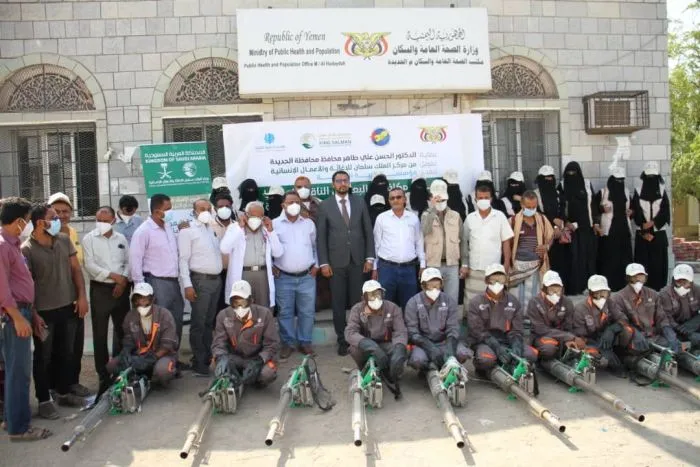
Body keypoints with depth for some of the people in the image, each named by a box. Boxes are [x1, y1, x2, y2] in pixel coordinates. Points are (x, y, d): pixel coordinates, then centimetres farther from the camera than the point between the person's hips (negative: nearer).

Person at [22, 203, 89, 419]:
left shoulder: (65, 240, 1)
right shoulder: (27, 250, -14)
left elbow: (76, 269, 7)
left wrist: (82, 296, 0)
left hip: (68, 307, 5)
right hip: (44, 311, -5)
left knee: (67, 352, 16)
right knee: (44, 356, 8)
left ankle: (64, 391, 33)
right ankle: (44, 399, 20)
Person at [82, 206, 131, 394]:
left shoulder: (121, 239, 10)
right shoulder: (89, 239, -2)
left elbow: (128, 262, 8)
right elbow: (89, 265, -10)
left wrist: (123, 280, -8)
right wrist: (113, 275, -16)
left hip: (121, 289, 3)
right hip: (100, 290, -3)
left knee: (122, 330, 11)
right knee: (100, 333, 2)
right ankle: (103, 374, 10)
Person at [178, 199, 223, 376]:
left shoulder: (213, 229, 14)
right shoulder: (188, 230, -5)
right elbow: (183, 259, -10)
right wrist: (187, 285, -16)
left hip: (217, 280, 6)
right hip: (200, 280, -6)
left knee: (210, 322, 12)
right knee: (198, 323, -2)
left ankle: (208, 358, 21)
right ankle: (199, 362, 5)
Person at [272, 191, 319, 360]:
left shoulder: (309, 223, 7)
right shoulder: (274, 224, -1)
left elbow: (315, 246, 14)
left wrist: (316, 265, 7)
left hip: (307, 276, 2)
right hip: (283, 278, -1)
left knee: (307, 312, 6)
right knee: (285, 313, 6)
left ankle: (305, 342, 20)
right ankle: (288, 343, 18)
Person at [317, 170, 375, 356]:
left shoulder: (360, 202, 6)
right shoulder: (325, 205, 1)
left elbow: (368, 231, 7)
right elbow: (321, 236, 0)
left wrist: (369, 257, 1)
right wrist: (323, 262, -5)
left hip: (357, 260, 1)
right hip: (336, 261, -1)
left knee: (357, 302, 4)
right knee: (338, 304, 5)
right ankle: (342, 340, 16)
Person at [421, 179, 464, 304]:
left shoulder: (455, 216, 7)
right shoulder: (427, 215, 0)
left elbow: (462, 240, 10)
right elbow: (425, 231, -22)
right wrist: (432, 208, -21)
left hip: (452, 265, 2)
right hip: (433, 265, -2)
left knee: (452, 300, 7)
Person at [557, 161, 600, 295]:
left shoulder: (587, 184, 7)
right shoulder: (562, 186, 1)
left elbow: (593, 204, 7)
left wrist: (596, 223, 1)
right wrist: (566, 222, -11)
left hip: (587, 226, 2)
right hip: (571, 226, -2)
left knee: (589, 255, 3)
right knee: (573, 257, -5)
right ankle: (573, 287, -1)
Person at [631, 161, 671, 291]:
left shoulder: (662, 191, 6)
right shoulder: (638, 192, 3)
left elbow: (665, 212, -2)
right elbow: (636, 213, -3)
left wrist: (653, 223, -16)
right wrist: (645, 232, -9)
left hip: (659, 233, 1)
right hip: (642, 233, -1)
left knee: (658, 262, 0)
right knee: (643, 261, -2)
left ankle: (657, 288, 7)